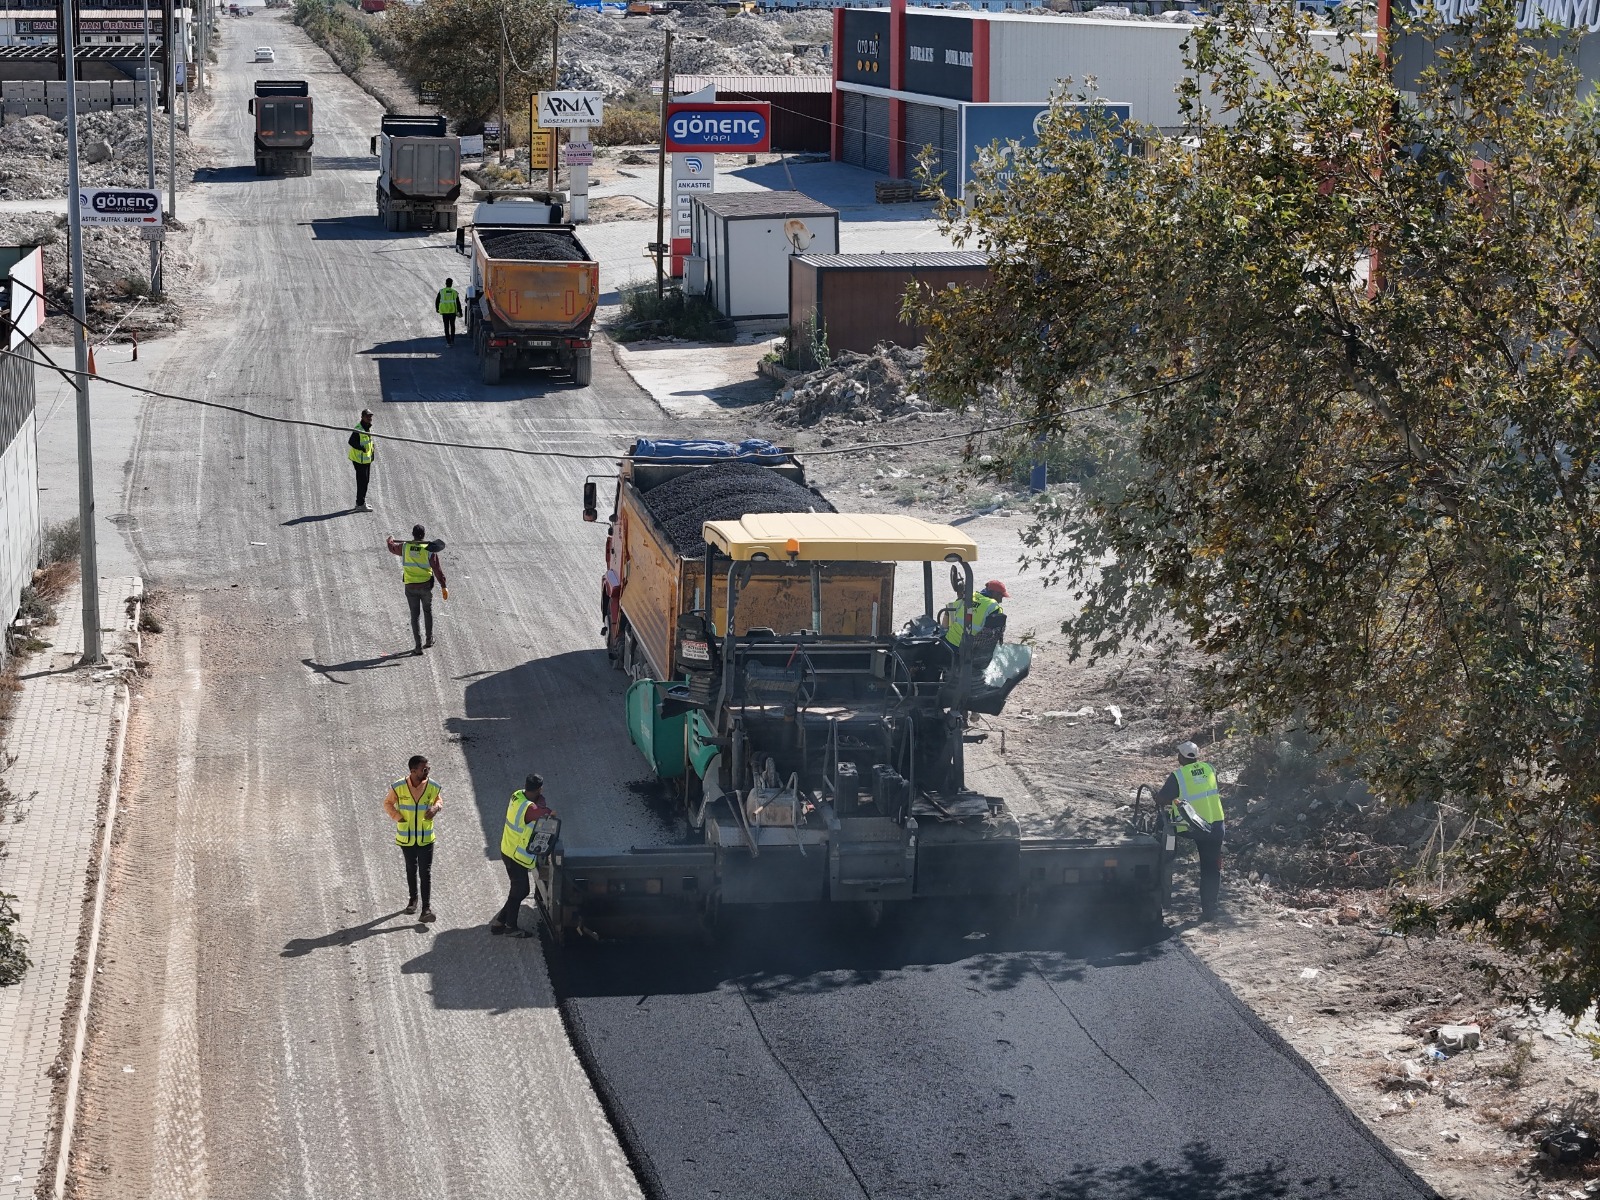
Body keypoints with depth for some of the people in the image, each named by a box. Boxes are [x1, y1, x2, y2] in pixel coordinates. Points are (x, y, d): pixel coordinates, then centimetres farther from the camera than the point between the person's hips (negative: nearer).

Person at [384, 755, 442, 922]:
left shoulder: (433, 787, -10)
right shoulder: (399, 787, -13)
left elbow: (439, 800, 9)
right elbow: (388, 803, 2)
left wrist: (435, 807, -14)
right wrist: (398, 818, -12)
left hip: (426, 837, -1)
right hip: (406, 837, 1)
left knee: (425, 871, -6)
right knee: (411, 869, 18)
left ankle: (426, 908, -9)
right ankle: (413, 898, 40)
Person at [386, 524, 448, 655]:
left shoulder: (405, 547, -5)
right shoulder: (429, 550, -11)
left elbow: (393, 548, 18)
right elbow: (437, 569, -13)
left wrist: (390, 541, 42)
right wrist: (444, 586, -10)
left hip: (410, 586, 1)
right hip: (426, 585, -1)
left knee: (415, 615, 6)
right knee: (428, 611, 22)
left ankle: (418, 646, 2)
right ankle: (429, 640, 28)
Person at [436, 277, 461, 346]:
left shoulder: (441, 291, -2)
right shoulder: (455, 292, -1)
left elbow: (437, 301, 5)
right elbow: (458, 303, 1)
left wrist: (437, 309, 22)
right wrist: (460, 312, 12)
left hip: (444, 311, -1)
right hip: (453, 311, 1)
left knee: (446, 326, 5)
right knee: (452, 325, 18)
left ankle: (448, 342, 0)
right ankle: (452, 340, 18)